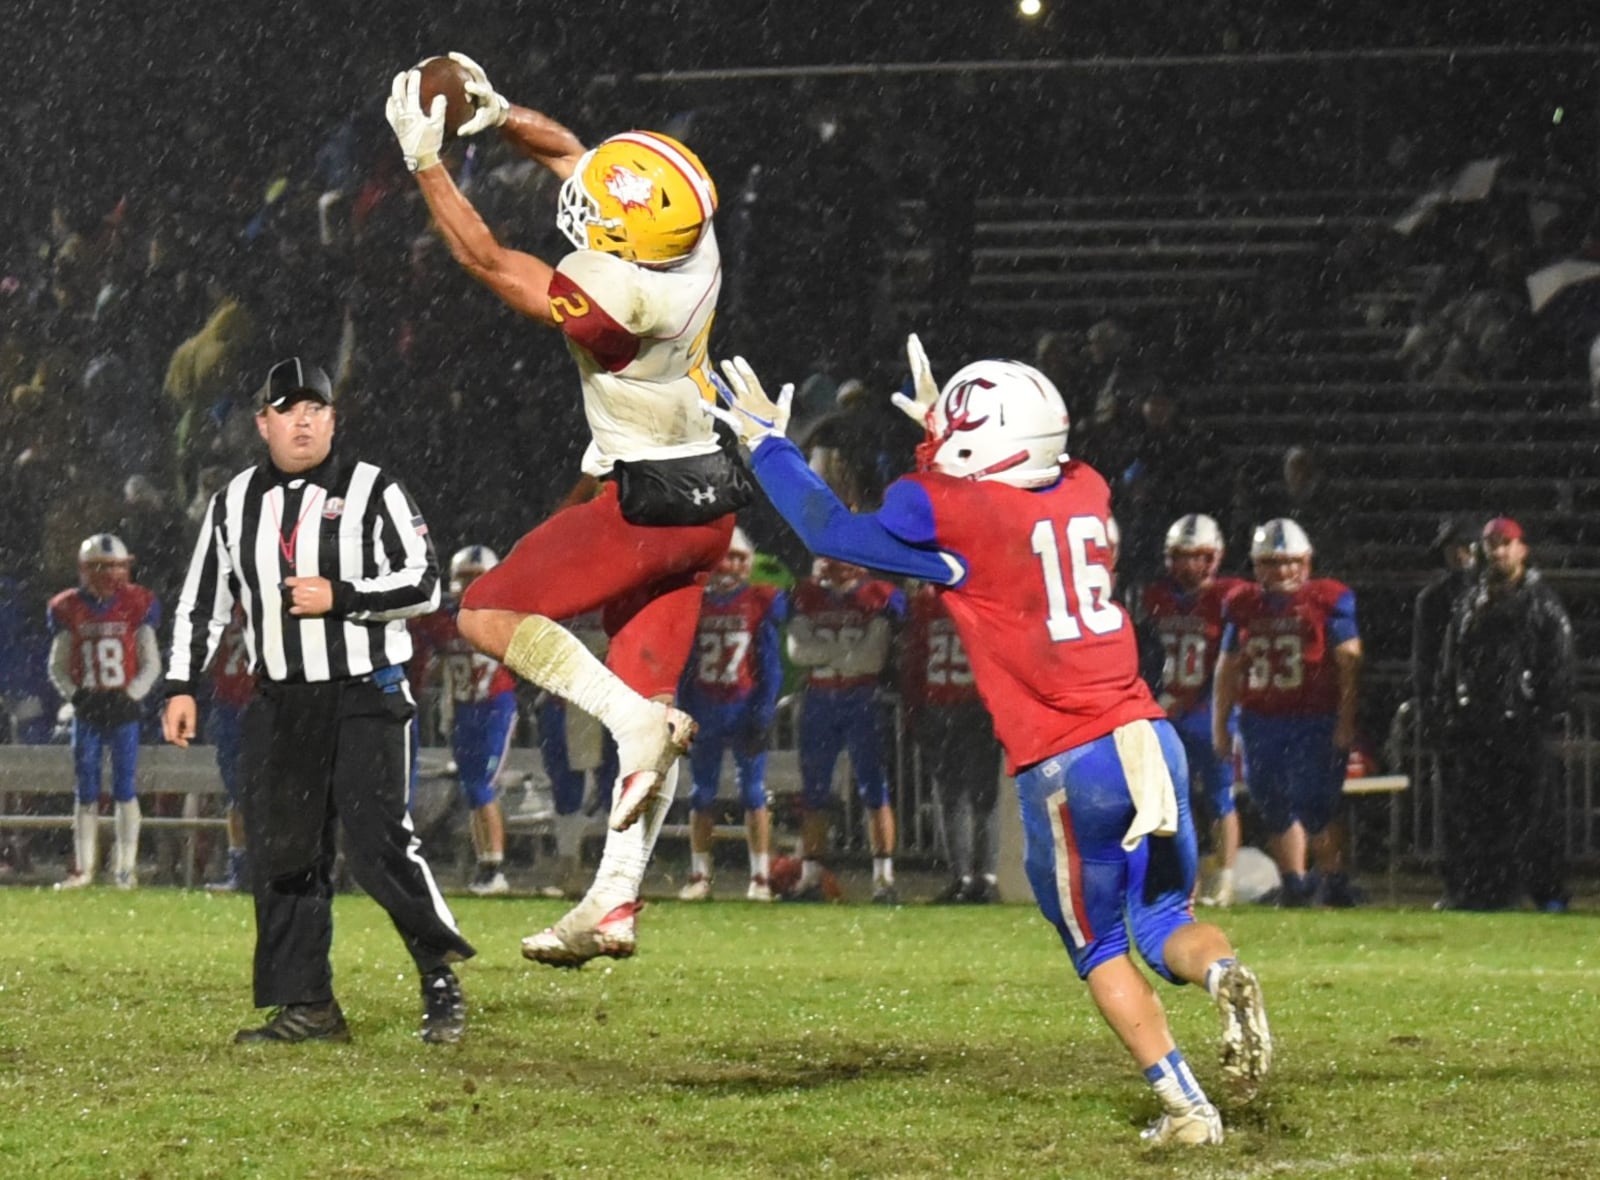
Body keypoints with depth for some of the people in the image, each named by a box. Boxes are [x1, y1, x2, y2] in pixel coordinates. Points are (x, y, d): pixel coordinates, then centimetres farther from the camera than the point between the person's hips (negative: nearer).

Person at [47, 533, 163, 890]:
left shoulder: (137, 607, -3)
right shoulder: (69, 610, 1)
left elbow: (151, 665, 2)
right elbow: (57, 668, 7)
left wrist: (130, 696, -12)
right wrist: (76, 695, -9)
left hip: (123, 712, -1)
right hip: (87, 713, 1)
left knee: (124, 789, -1)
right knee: (86, 792, 4)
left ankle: (126, 867, 4)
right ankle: (83, 868, 10)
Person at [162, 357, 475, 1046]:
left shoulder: (373, 491, -1)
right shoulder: (236, 502, 11)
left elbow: (424, 586, -6)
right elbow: (202, 600, 17)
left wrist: (340, 596, -17)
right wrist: (181, 685, 10)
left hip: (366, 697, -5)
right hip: (279, 703, 5)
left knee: (378, 843, -14)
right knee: (282, 853, 1)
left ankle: (441, 981, -1)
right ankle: (306, 1007, 7)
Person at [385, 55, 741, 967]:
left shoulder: (623, 295, -27)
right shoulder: (689, 238, -4)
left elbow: (490, 263, -15)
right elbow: (571, 155, 12)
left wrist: (427, 163, -10)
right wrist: (500, 116, 5)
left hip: (646, 502, -9)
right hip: (704, 503, 9)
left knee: (489, 615, 2)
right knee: (645, 699, 7)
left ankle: (637, 720, -13)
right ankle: (616, 905, 6)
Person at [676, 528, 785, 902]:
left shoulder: (761, 604, -2)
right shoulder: (694, 604, 6)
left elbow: (771, 665, -2)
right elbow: (684, 666, 9)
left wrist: (763, 713, -9)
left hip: (744, 708, -3)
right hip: (705, 709, 3)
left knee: (753, 793, -2)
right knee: (701, 795, 6)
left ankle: (761, 877, 2)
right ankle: (699, 876, 13)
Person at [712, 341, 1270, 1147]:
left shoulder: (956, 514, -8)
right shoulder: (1083, 493, 10)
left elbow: (832, 532, 6)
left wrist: (767, 443, 17)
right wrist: (939, 432, 40)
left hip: (1067, 768, -5)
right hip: (1146, 738, 5)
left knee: (1099, 949, 13)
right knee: (1162, 921, 17)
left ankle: (1185, 1105, 4)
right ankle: (1222, 972, -17)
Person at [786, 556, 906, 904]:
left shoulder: (880, 598, -3)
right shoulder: (805, 597, 7)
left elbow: (873, 657, -11)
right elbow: (797, 650, -5)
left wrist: (825, 653, -7)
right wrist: (848, 650, -11)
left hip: (863, 701, -3)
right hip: (819, 701, 3)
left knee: (873, 789, -7)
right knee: (814, 792, 6)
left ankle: (884, 876, -8)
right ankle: (810, 877, 12)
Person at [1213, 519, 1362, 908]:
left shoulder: (1329, 600, -4)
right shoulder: (1242, 605, 9)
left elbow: (1348, 664, -6)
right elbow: (1228, 668, 15)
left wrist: (1345, 721, -12)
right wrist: (1220, 725, 13)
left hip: (1316, 721, -5)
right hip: (1261, 722, 5)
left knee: (1315, 806, -9)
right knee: (1275, 809, 8)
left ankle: (1333, 881, 5)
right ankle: (1294, 883, 19)